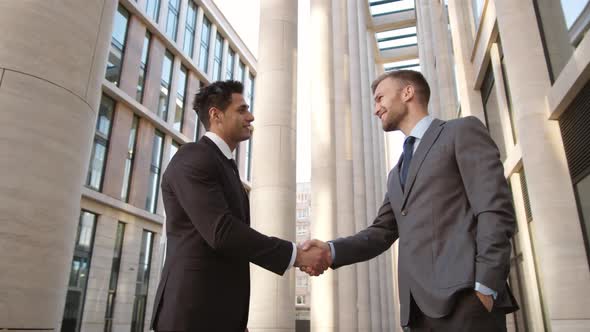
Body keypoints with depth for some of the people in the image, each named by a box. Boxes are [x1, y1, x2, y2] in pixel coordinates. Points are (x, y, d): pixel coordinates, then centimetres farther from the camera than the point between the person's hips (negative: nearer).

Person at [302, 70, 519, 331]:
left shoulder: (463, 131, 4)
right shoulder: (397, 174, 25)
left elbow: (495, 209, -7)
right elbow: (382, 232, 17)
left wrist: (485, 285, -17)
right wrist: (332, 250, -1)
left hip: (464, 297, -6)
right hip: (418, 307, 7)